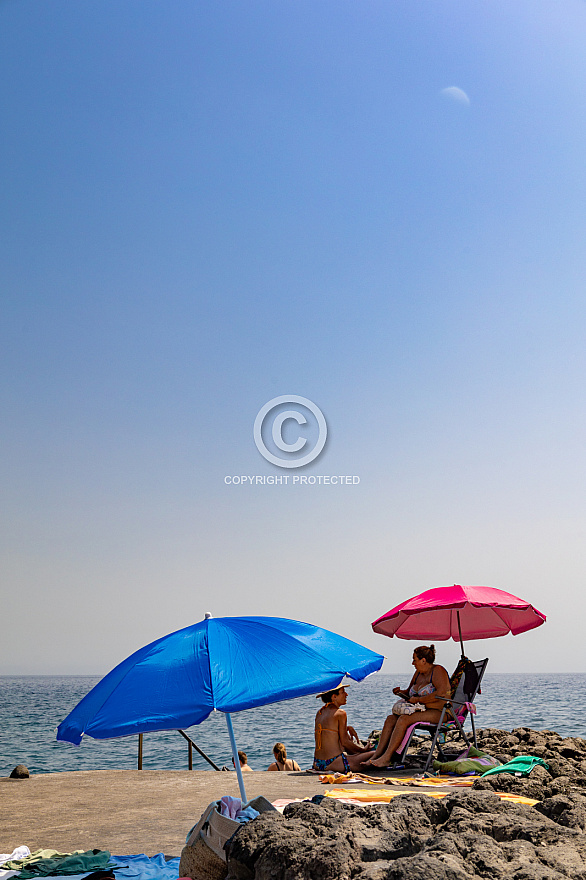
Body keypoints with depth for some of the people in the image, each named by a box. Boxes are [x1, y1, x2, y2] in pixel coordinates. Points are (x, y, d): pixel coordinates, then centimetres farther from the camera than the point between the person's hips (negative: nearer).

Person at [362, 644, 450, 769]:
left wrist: (417, 700, -19)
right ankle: (376, 755, -17)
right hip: (423, 711, 9)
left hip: (439, 713, -9)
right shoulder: (418, 673, 16)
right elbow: (410, 692, 28)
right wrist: (401, 692, 4)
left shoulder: (438, 671, -9)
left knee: (403, 719, -27)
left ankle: (386, 758, -28)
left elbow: (441, 693, -24)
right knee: (391, 719, -10)